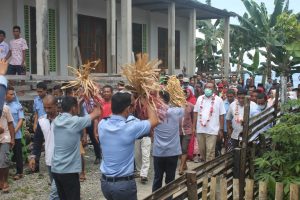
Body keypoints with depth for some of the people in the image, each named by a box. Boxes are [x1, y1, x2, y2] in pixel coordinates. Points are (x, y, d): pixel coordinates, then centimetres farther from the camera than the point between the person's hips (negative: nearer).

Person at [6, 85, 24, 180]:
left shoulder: (18, 105, -3)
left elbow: (21, 120, -4)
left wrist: (15, 131, -14)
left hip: (16, 135, -1)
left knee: (18, 154, 6)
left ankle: (19, 172, 17)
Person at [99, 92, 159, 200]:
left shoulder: (102, 124, -6)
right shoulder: (130, 127, -19)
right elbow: (154, 120, -2)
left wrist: (129, 99, 18)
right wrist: (145, 102, 10)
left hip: (105, 182, 5)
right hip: (124, 184, -5)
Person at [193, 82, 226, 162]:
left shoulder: (218, 100, -1)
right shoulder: (200, 98, 8)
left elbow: (221, 116, -1)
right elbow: (195, 113, 10)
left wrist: (221, 129, -3)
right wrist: (194, 127, 6)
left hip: (212, 130, -3)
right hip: (200, 129, 4)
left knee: (210, 151, -5)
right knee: (201, 150, 12)